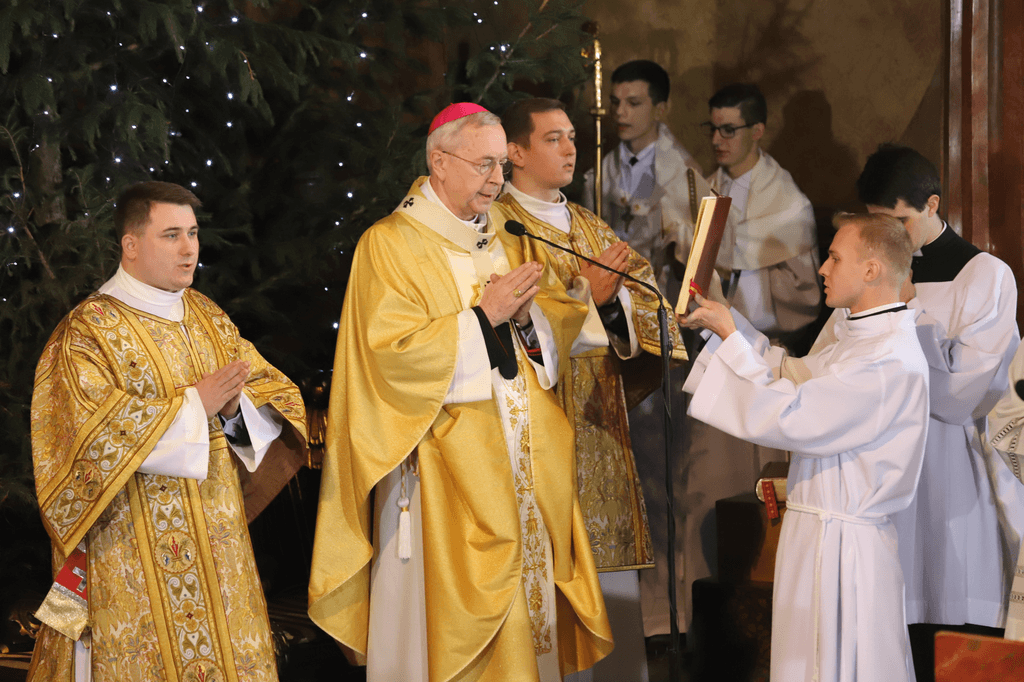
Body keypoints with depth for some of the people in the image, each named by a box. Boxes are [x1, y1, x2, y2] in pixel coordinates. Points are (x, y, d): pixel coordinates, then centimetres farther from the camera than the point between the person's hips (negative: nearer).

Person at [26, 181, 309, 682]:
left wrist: (236, 405, -13)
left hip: (216, 531, 6)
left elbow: (276, 392, 10)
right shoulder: (89, 331, -10)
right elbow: (94, 431, -22)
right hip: (134, 543, -6)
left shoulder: (208, 317, 11)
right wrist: (194, 405, -20)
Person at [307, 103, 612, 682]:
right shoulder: (390, 245, -6)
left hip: (523, 456, 6)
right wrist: (484, 315, -16)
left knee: (528, 593, 6)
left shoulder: (501, 240, 15)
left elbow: (561, 324, 13)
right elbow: (392, 353, -16)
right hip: (445, 464, -6)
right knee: (452, 607, -6)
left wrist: (525, 314, -9)